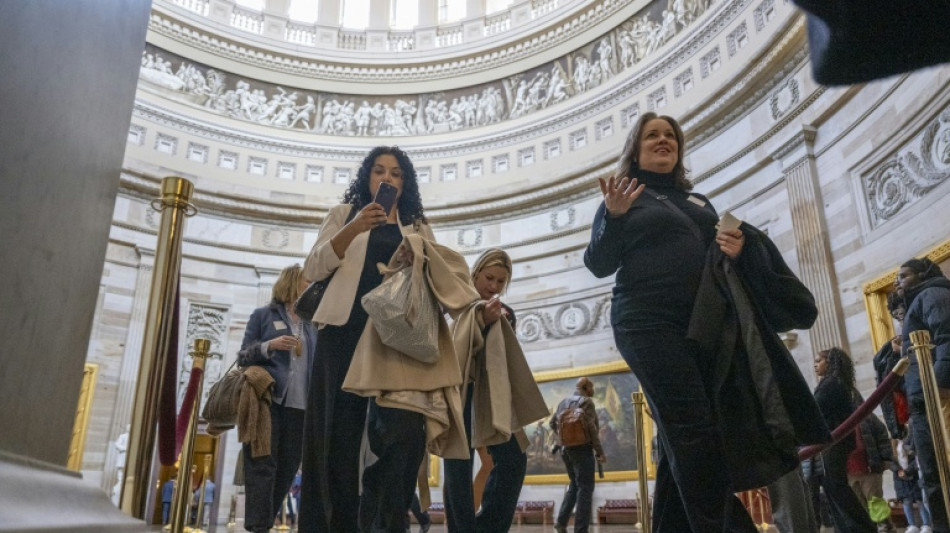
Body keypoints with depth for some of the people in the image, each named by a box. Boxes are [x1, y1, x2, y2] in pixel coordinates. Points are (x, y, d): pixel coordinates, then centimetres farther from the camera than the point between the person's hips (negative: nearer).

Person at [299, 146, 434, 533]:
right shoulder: (344, 214, 14)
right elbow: (313, 270, 1)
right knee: (339, 429, -7)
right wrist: (352, 230, -13)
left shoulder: (418, 227, 19)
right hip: (346, 331, -1)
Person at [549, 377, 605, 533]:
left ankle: (561, 520, 11)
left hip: (565, 448, 7)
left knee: (575, 484, 20)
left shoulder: (563, 402, 13)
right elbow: (590, 428, -15)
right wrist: (599, 451, -12)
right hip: (582, 448, -7)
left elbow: (552, 422, 16)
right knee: (585, 488, -3)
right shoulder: (586, 402, -8)